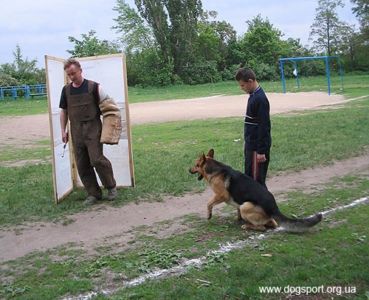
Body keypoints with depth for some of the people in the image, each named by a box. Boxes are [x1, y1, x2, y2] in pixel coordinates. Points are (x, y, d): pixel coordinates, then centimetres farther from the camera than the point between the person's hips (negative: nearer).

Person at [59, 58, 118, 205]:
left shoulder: (93, 87, -4)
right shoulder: (66, 90, 7)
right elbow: (64, 111, 15)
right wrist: (63, 131, 9)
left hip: (93, 129, -4)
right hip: (76, 131, 5)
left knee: (97, 159, -14)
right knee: (82, 165, 4)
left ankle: (111, 187, 7)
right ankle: (93, 193, 15)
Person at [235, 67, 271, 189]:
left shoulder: (260, 99, -20)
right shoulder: (253, 95, 10)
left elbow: (264, 126, -22)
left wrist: (261, 151, -21)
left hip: (258, 147, -10)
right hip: (251, 144, 10)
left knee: (257, 179, -4)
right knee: (249, 177, 16)